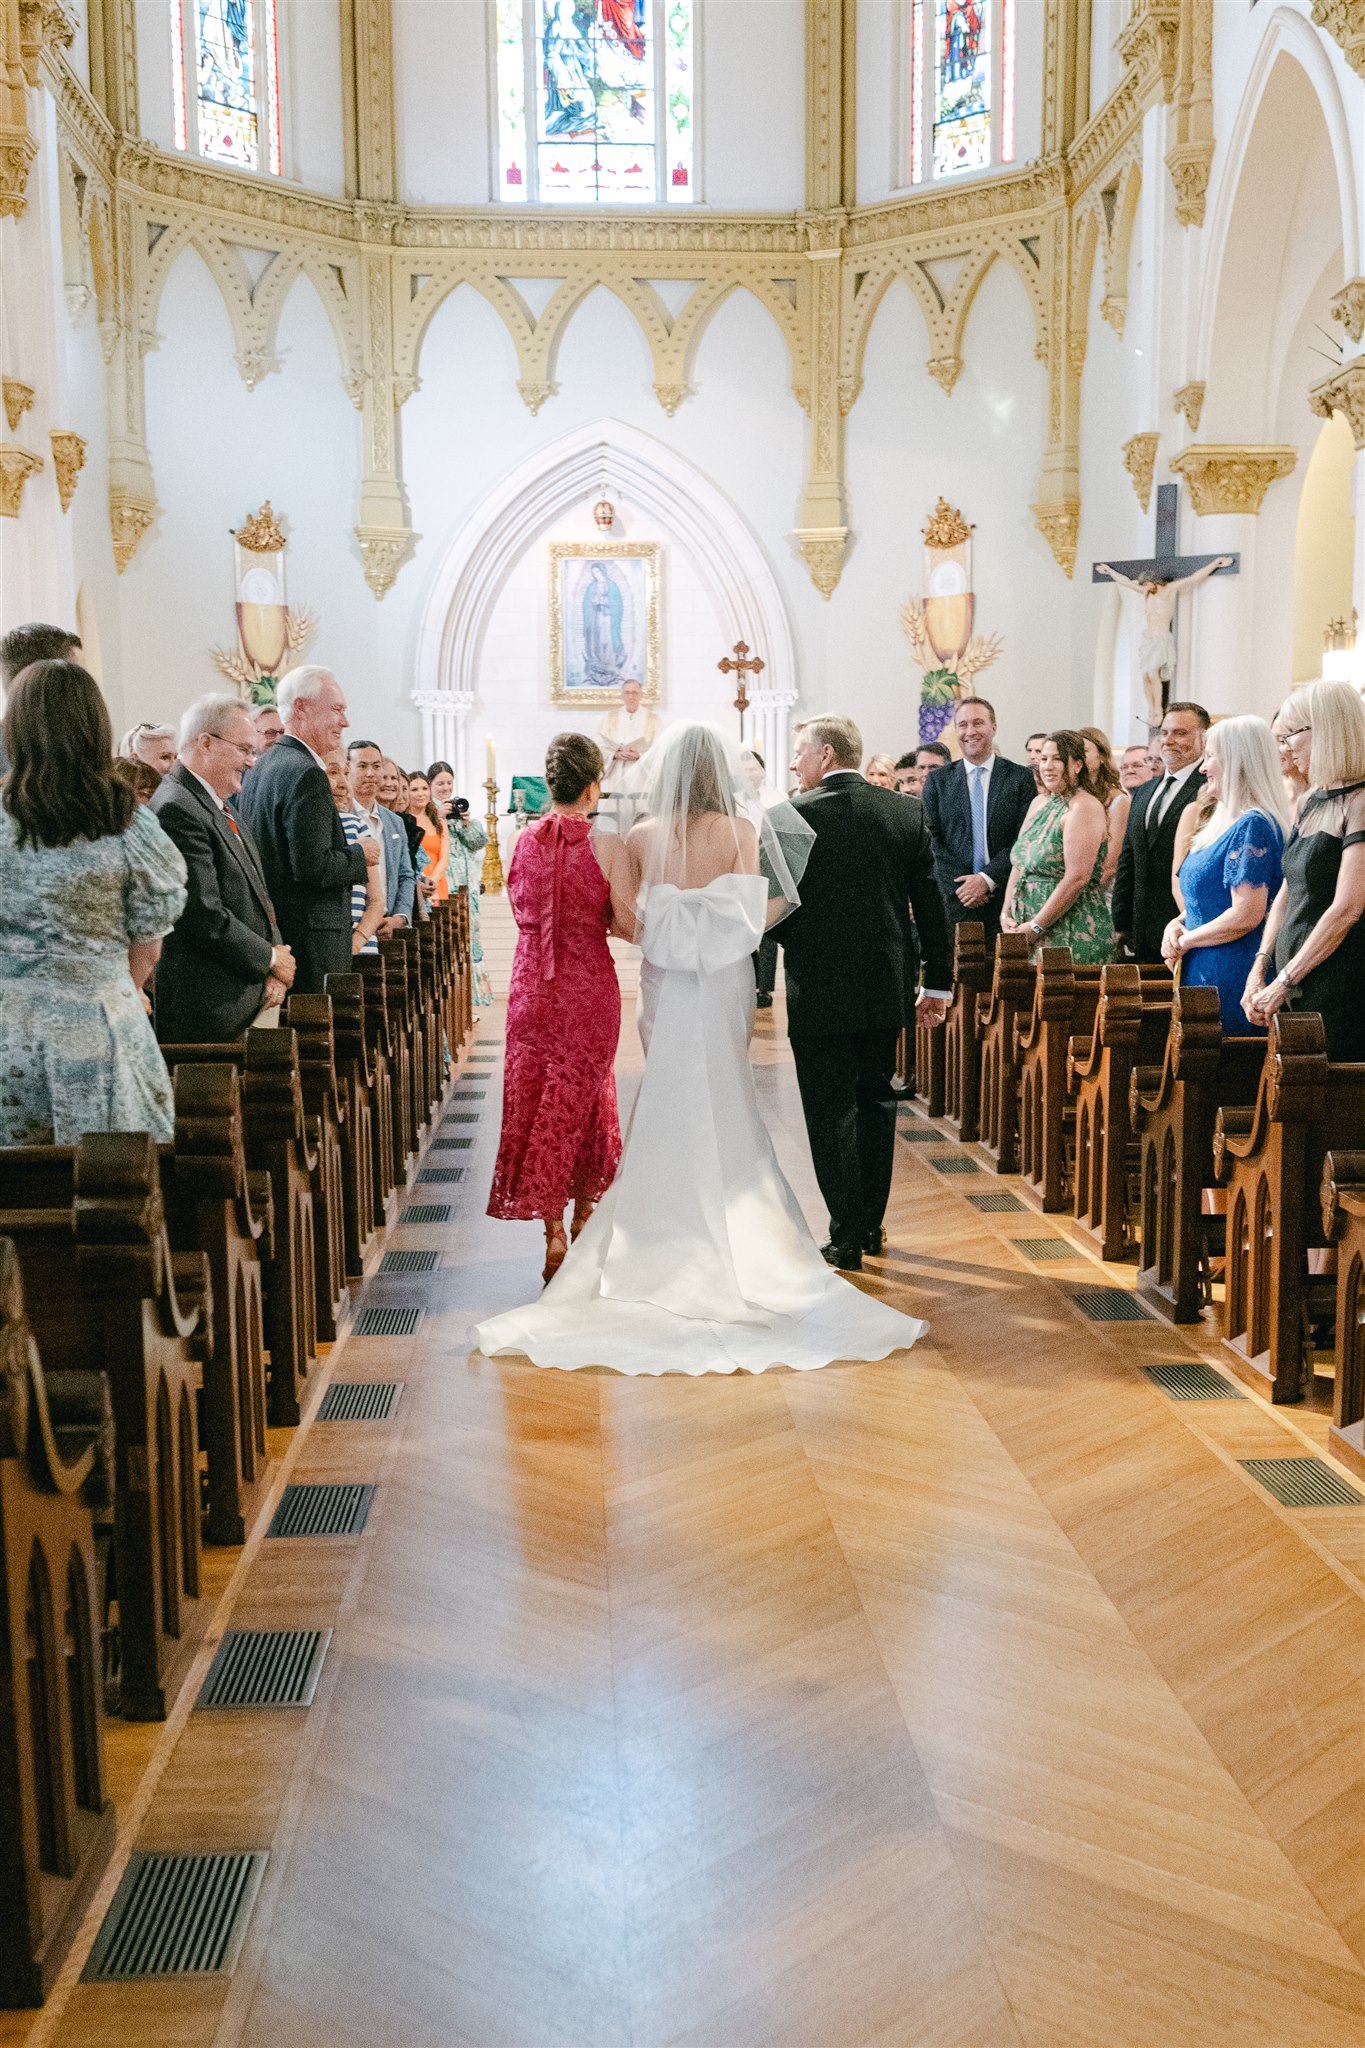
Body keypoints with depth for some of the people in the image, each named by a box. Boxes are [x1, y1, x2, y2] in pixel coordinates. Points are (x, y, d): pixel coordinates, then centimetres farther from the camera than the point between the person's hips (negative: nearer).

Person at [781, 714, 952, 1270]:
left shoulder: (794, 816, -12)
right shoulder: (907, 812, 2)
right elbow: (931, 904, 4)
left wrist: (791, 943, 10)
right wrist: (937, 982, 11)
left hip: (819, 992, -5)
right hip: (885, 989, 5)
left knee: (832, 1113, 3)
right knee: (876, 1102, 18)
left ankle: (847, 1239, 6)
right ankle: (871, 1226, 27)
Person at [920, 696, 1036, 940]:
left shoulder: (1021, 778, 5)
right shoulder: (938, 781, 10)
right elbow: (931, 841, 4)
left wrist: (987, 879, -12)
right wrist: (960, 886, -8)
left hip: (1005, 902, -1)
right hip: (952, 902, 1)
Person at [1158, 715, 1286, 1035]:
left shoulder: (1253, 826, -15)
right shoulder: (1223, 822, 15)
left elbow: (1247, 915, -22)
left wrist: (1184, 940, -11)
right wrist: (1178, 923, 4)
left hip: (1231, 974, -9)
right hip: (1202, 970, 9)